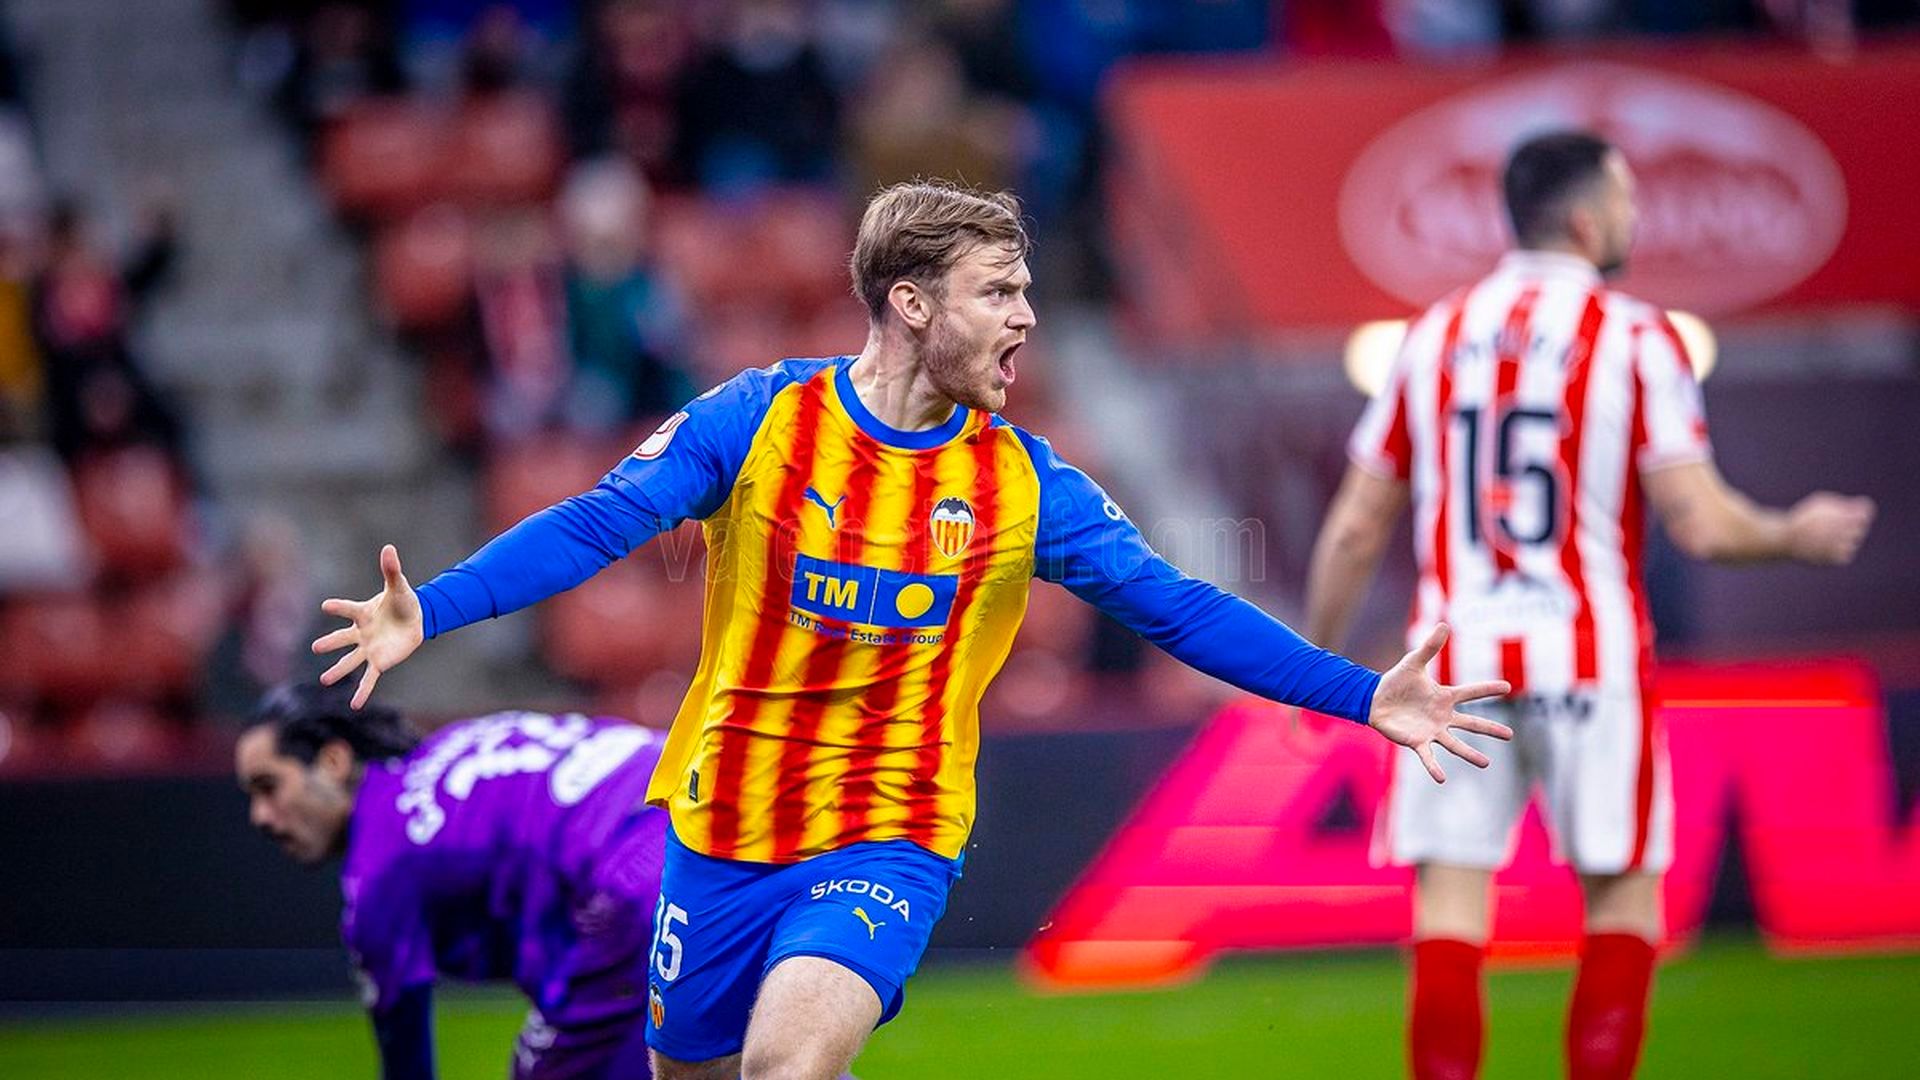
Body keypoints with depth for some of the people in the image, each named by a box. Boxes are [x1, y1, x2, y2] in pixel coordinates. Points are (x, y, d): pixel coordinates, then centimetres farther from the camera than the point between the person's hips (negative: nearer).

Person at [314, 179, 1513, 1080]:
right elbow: (595, 527, -8)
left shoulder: (1024, 483, -3)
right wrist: (427, 612, -21)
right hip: (725, 828, 1)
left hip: (890, 839, -1)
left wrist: (1361, 694, -5)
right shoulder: (758, 421, -6)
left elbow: (1177, 608, 1)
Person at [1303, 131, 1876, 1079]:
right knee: (1622, 900, 10)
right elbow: (1702, 526, -10)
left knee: (1449, 920, 1)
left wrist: (1315, 662, 20)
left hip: (1456, 658, 3)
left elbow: (1354, 530, 8)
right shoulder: (1635, 338, -4)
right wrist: (1799, 536, 9)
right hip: (1586, 658, -3)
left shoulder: (1435, 336, 8)